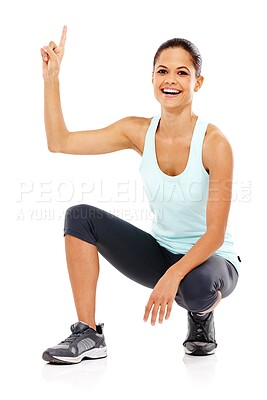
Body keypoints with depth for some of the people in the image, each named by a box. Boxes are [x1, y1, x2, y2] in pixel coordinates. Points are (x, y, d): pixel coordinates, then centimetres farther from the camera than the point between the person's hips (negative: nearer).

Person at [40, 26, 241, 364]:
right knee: (80, 215, -14)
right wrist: (51, 77, -13)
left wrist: (173, 276, -36)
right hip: (160, 253, 5)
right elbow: (59, 142, -8)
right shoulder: (139, 132, -7)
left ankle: (202, 314, 1)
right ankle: (88, 334, -12)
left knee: (197, 287, -40)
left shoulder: (214, 143, -22)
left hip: (209, 260, -4)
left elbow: (215, 233, -22)